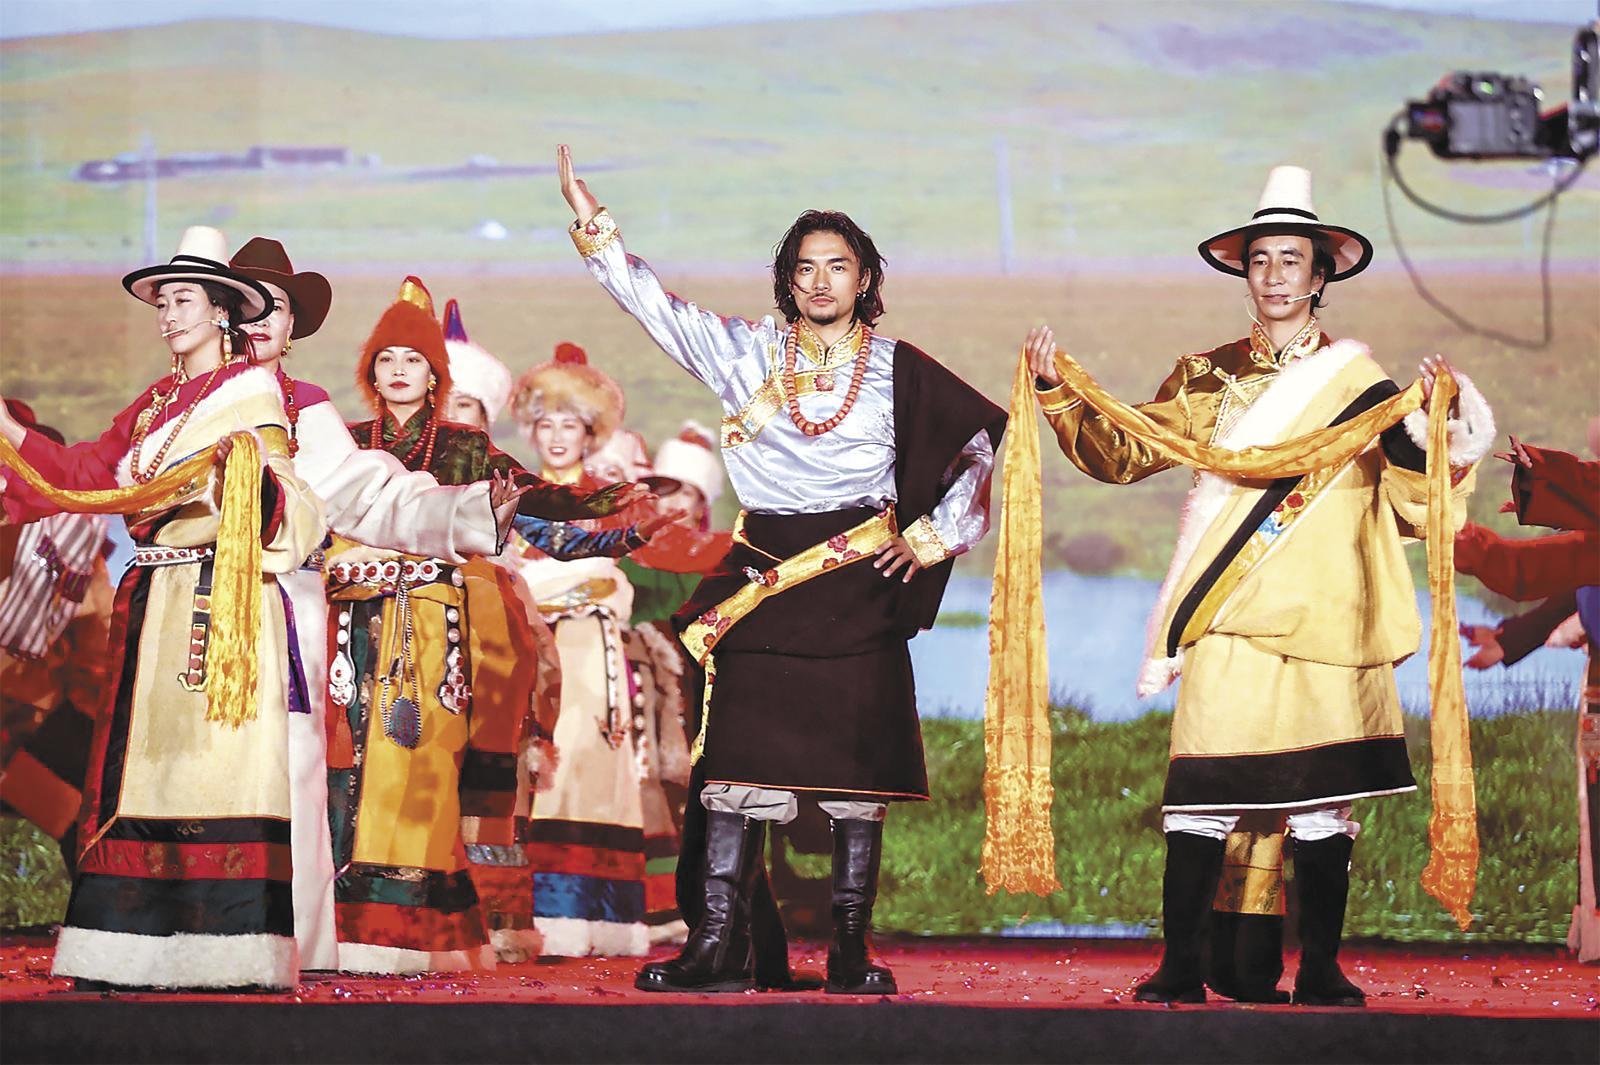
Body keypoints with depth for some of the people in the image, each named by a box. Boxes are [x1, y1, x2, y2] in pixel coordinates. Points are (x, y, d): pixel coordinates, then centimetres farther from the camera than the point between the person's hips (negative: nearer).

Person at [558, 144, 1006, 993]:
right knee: (740, 761, -4)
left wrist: (935, 535, 4)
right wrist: (593, 225, -5)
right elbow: (658, 310, 3)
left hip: (859, 581, -1)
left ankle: (850, 954, 3)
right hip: (766, 579, 1)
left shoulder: (899, 371, 7)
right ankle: (720, 948, -3)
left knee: (857, 766, -2)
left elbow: (992, 444, 12)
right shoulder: (750, 353, 9)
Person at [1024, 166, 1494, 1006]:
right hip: (1229, 620, 1)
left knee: (1323, 799, 0)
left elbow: (1418, 499, 2)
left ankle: (1319, 971, 8)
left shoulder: (1358, 383, 10)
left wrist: (1441, 420, -13)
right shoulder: (1208, 379, 15)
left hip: (1324, 618, -1)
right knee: (1200, 792, -6)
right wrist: (1058, 392, -1)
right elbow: (1122, 453, 10)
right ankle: (1181, 969, -1)